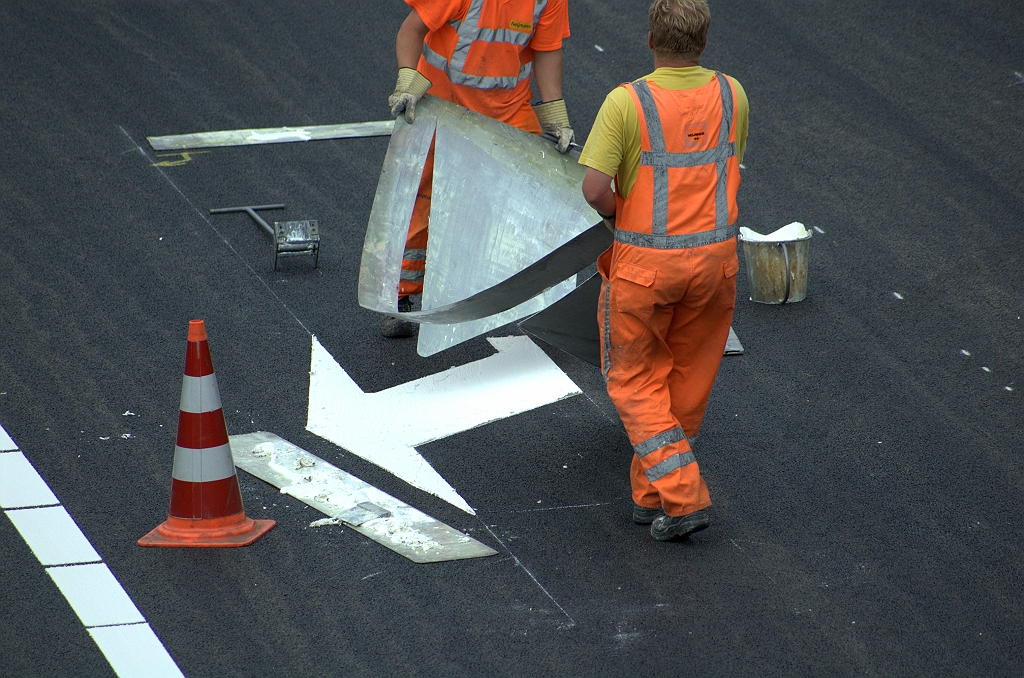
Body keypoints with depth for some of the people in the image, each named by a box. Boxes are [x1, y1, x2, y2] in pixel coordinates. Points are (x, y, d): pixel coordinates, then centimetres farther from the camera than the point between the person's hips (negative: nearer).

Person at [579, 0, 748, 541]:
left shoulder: (626, 102, -17)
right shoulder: (731, 95, -2)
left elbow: (594, 188, -21)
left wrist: (617, 213, 0)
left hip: (644, 262, -4)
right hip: (715, 254, 4)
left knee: (635, 380, 11)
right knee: (690, 381, 17)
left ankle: (682, 496, -2)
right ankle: (651, 497, 28)